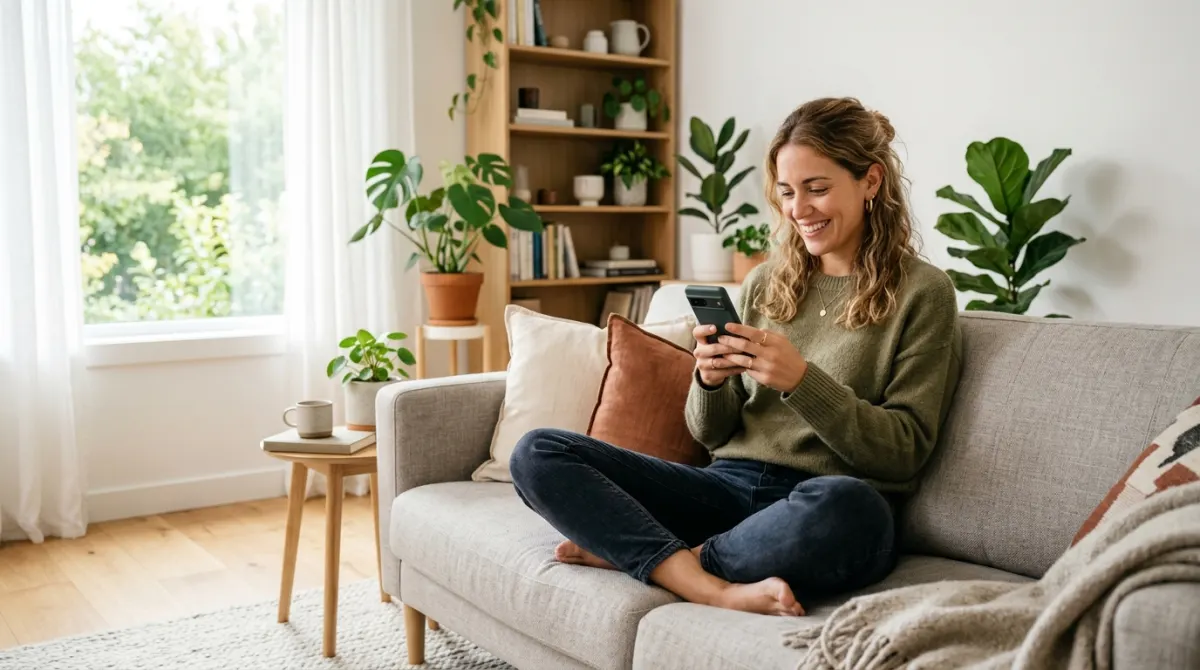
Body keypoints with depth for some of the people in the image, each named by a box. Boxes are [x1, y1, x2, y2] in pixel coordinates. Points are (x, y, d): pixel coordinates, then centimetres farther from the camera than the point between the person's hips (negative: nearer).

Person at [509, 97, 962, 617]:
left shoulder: (922, 292, 3)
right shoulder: (765, 283, 16)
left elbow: (904, 451, -3)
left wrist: (801, 380, -16)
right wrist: (711, 382, -7)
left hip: (826, 510, -4)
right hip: (729, 485, 5)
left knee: (846, 506, -42)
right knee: (537, 453, -12)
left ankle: (629, 549, -19)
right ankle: (716, 590, -27)